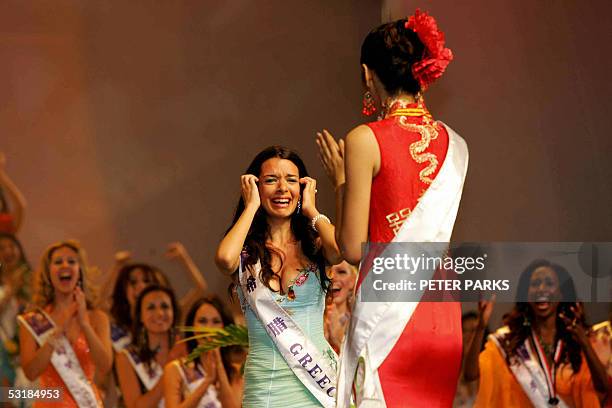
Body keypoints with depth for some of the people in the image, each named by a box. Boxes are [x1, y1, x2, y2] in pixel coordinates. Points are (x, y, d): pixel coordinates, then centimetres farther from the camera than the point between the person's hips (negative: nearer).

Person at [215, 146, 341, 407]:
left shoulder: (314, 246, 6)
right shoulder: (246, 252, 4)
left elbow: (343, 250, -19)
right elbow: (225, 259, -21)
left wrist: (311, 211, -1)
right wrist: (251, 206, -6)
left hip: (318, 379, 1)